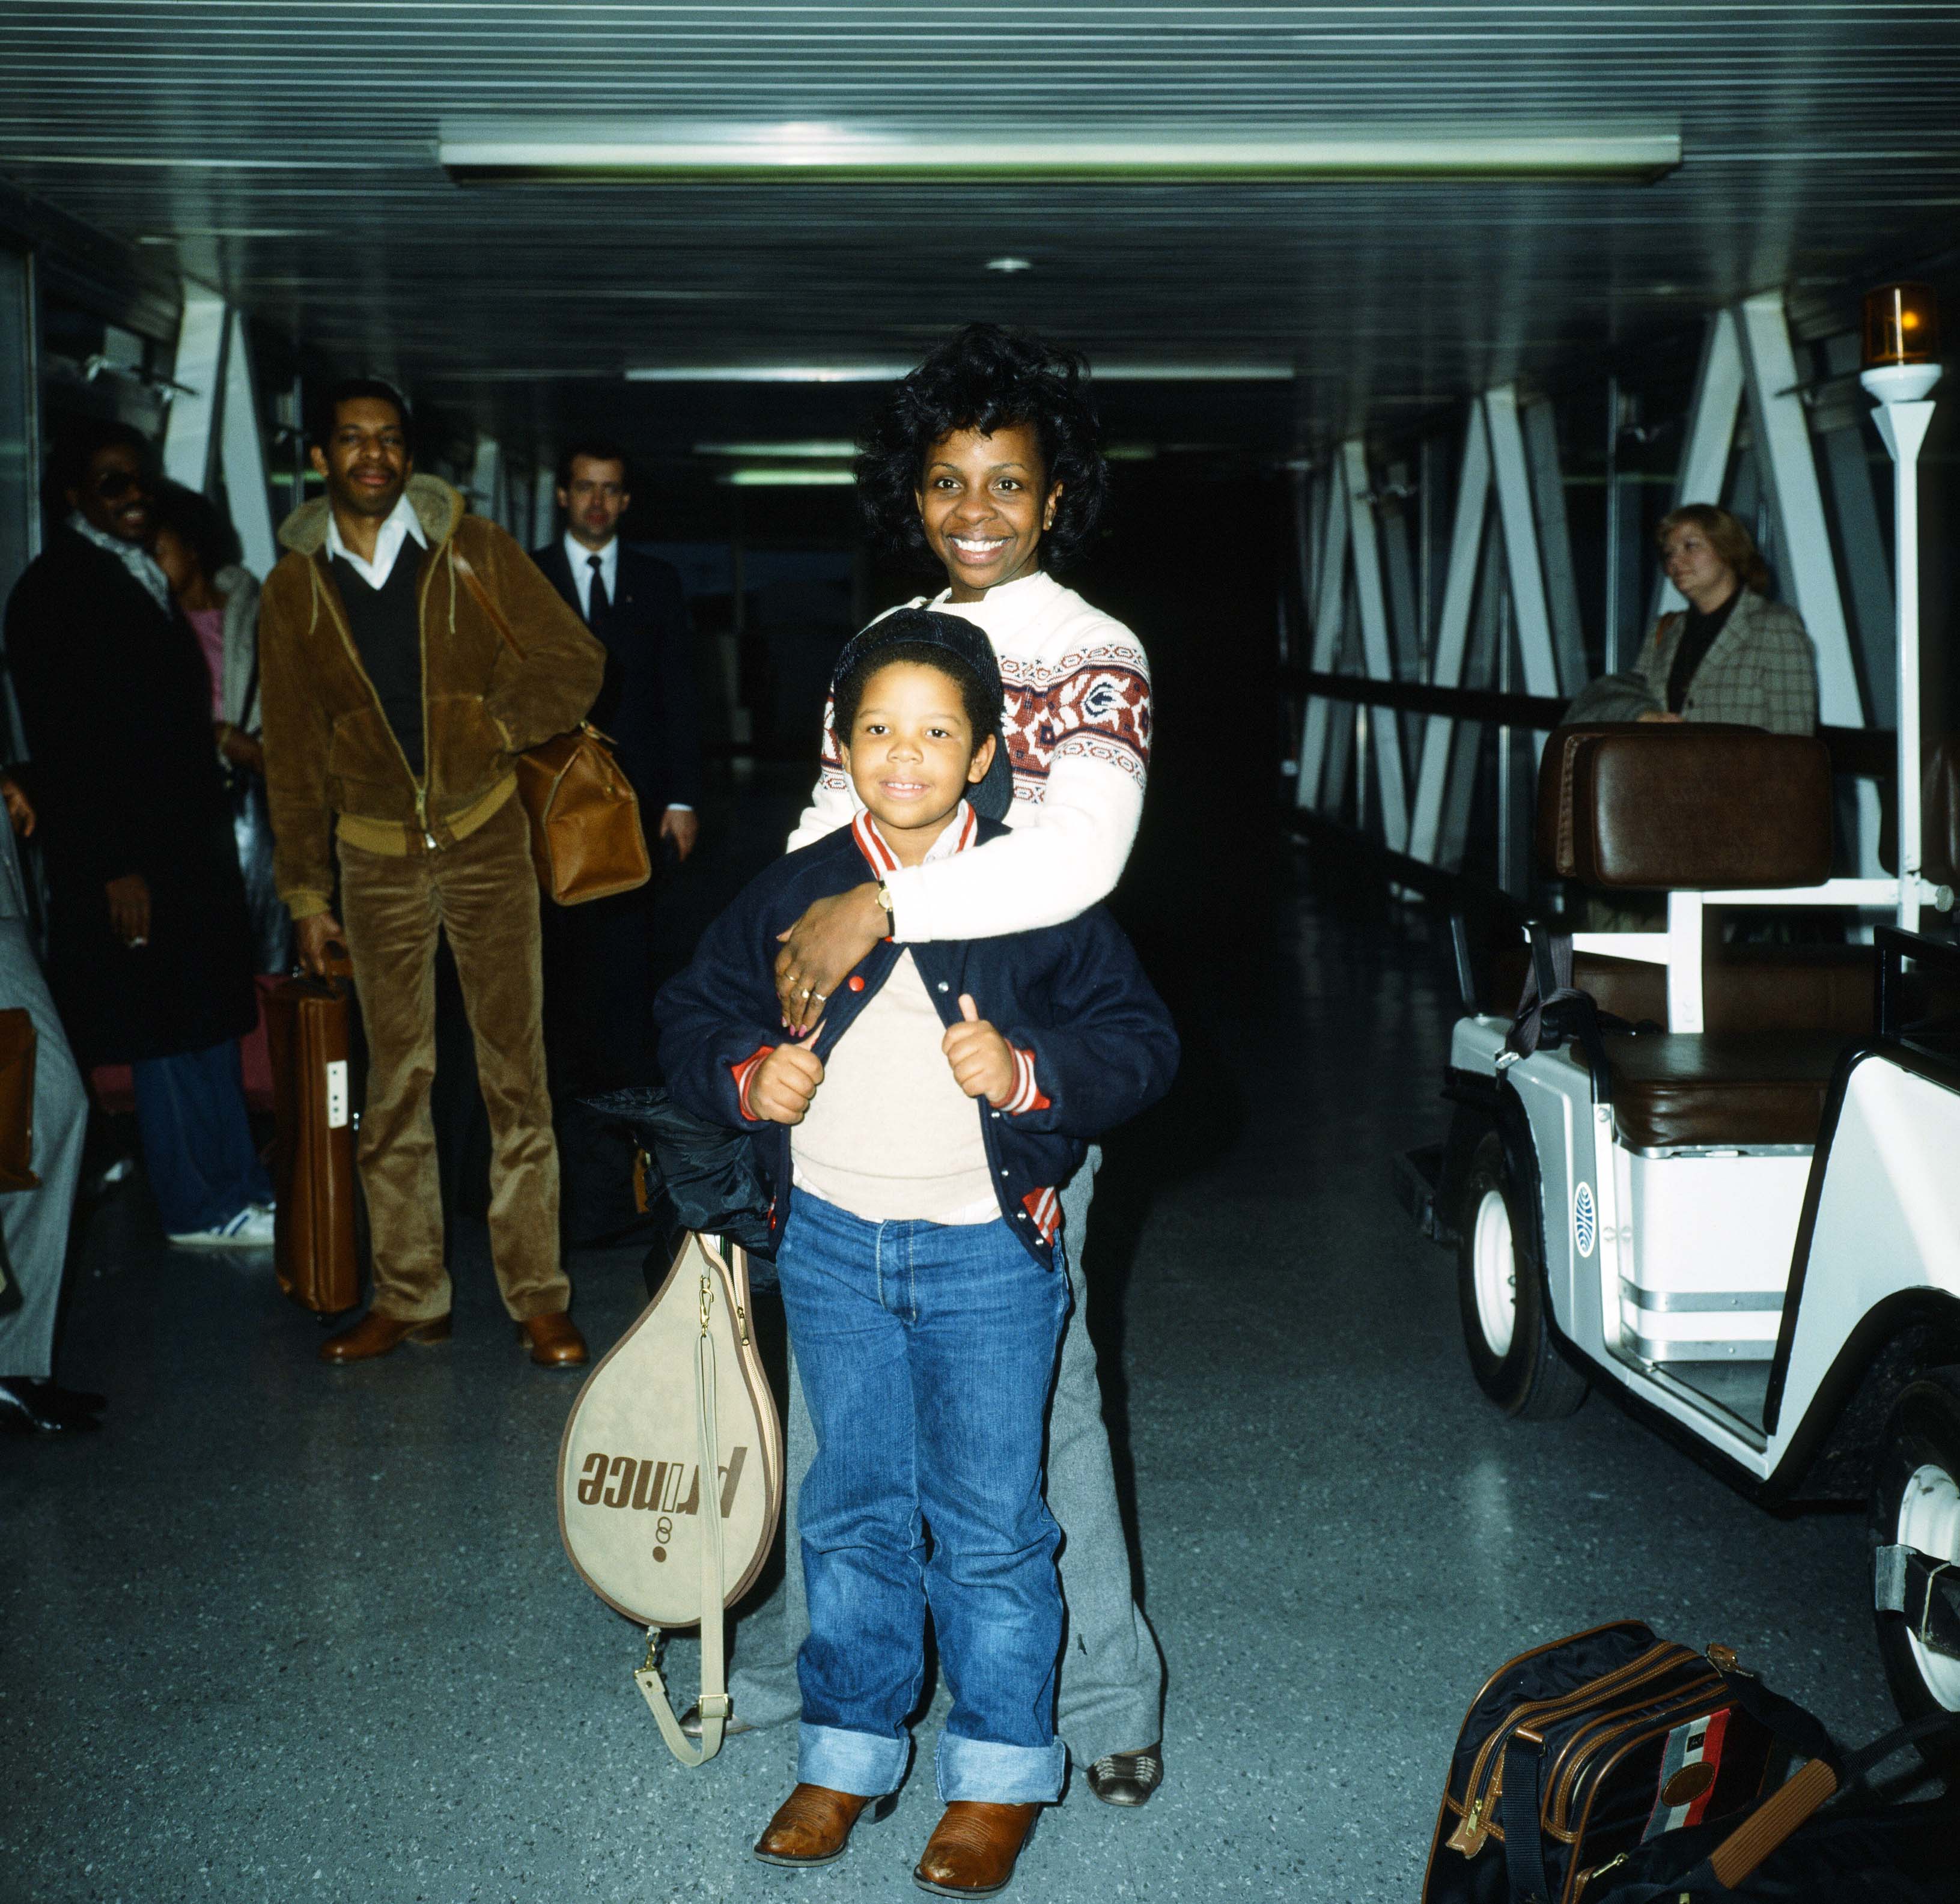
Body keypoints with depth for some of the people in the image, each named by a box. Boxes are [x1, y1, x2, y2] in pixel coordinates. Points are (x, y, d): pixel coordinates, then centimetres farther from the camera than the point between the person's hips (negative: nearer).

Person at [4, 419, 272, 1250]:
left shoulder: (141, 575, 15)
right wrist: (115, 868, -19)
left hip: (188, 840, 9)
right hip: (130, 859, -9)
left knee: (211, 1021, 14)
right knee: (169, 1030, 0)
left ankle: (238, 1184, 24)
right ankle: (203, 1208, 10)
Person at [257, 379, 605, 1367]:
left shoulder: (473, 552, -1)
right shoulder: (294, 589, 4)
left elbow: (575, 658, 3)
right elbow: (291, 753, 8)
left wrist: (501, 725, -12)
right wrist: (304, 892, 6)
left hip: (484, 837, -1)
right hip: (375, 857, 2)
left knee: (515, 1071, -2)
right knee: (394, 1080, 6)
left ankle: (537, 1296, 5)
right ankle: (408, 1297, 15)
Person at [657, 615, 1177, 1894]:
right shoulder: (796, 893, 0)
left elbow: (1142, 1043, -5)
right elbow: (695, 1015, 9)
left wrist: (1028, 1072, -22)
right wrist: (745, 1077, -12)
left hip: (987, 1251, -3)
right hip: (832, 1243, 3)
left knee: (988, 1523, 5)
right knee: (853, 1510, 15)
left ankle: (1000, 1775, 22)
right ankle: (848, 1752, 30)